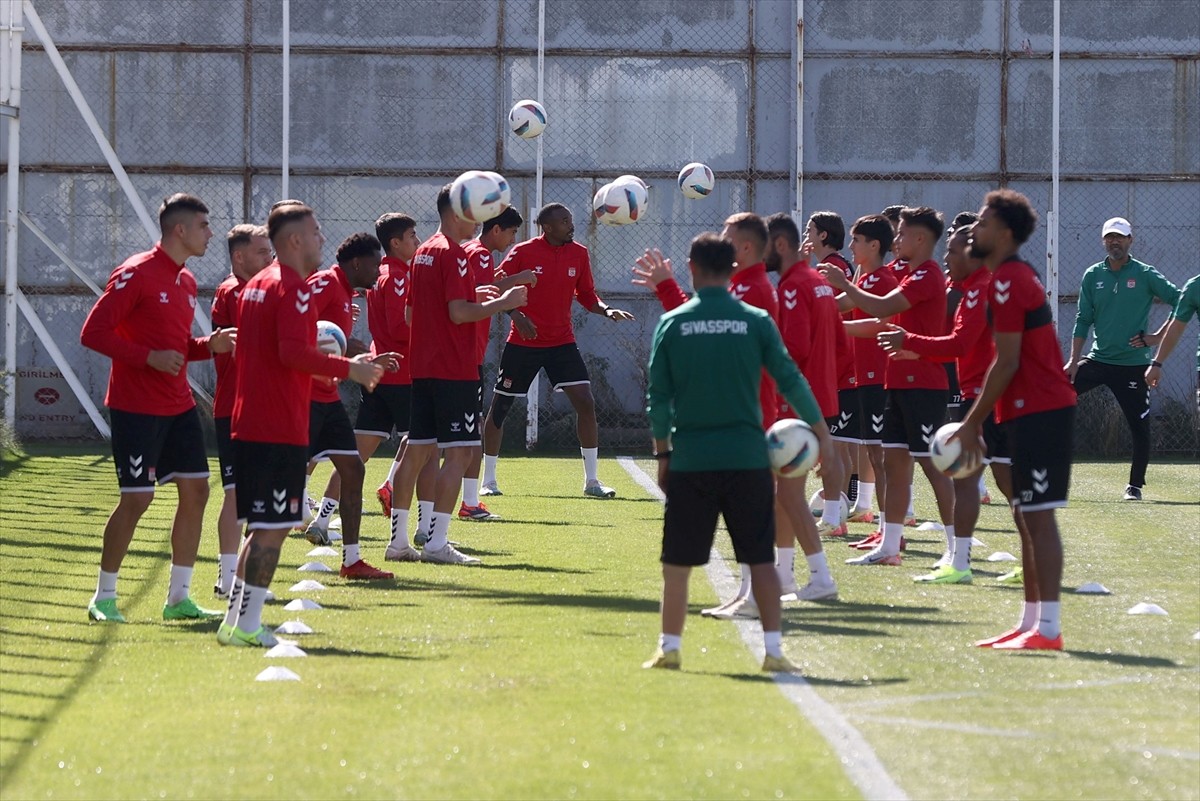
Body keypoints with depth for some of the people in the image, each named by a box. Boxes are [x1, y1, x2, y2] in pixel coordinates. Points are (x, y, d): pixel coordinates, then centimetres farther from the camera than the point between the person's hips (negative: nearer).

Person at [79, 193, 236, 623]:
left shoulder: (186, 281, 13)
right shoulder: (136, 274, -12)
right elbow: (93, 332, -15)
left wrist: (209, 345, 3)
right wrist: (149, 357, -22)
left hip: (178, 406, 8)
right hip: (136, 407, -8)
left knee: (195, 490, 4)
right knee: (137, 498, -7)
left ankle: (178, 598, 12)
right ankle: (103, 598, 7)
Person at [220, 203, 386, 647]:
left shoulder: (255, 286, 17)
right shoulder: (294, 288, -12)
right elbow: (294, 352, -24)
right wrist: (349, 368, -15)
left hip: (248, 424, 10)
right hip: (281, 429, -10)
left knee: (263, 527, 16)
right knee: (272, 528, -6)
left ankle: (235, 620, 18)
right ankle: (247, 626, -7)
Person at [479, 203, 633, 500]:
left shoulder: (579, 254, 1)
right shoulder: (522, 252, -10)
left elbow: (586, 296, 10)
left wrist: (607, 310, -9)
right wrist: (517, 315, -25)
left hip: (562, 342, 3)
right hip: (523, 343, -3)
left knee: (585, 403, -10)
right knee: (499, 408, 4)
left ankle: (592, 481, -2)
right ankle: (488, 481, 18)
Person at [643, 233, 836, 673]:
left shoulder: (671, 324, -1)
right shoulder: (755, 321, -2)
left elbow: (658, 397, 1)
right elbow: (790, 381, 1)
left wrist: (663, 454, 10)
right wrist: (821, 431, 13)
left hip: (690, 459, 0)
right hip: (747, 456, 0)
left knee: (677, 562, 8)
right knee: (761, 558, 6)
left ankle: (669, 648, 10)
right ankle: (773, 648, 2)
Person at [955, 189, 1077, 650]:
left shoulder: (1006, 282, -14)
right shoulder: (1018, 276, 18)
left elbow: (1007, 362, -18)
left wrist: (972, 422, -13)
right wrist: (979, 419, 21)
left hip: (1036, 412, -10)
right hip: (1039, 409, 10)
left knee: (1037, 517, -10)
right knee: (1026, 516, 13)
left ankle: (1047, 629, -11)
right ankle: (1031, 622, 17)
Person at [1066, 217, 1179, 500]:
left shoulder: (1145, 275, -3)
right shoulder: (1092, 275, 5)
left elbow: (1180, 301, -6)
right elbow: (1083, 320, 6)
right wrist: (1073, 361, 0)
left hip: (1133, 364, -2)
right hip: (1098, 360, 2)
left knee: (1140, 428, -1)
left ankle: (1135, 485, 11)